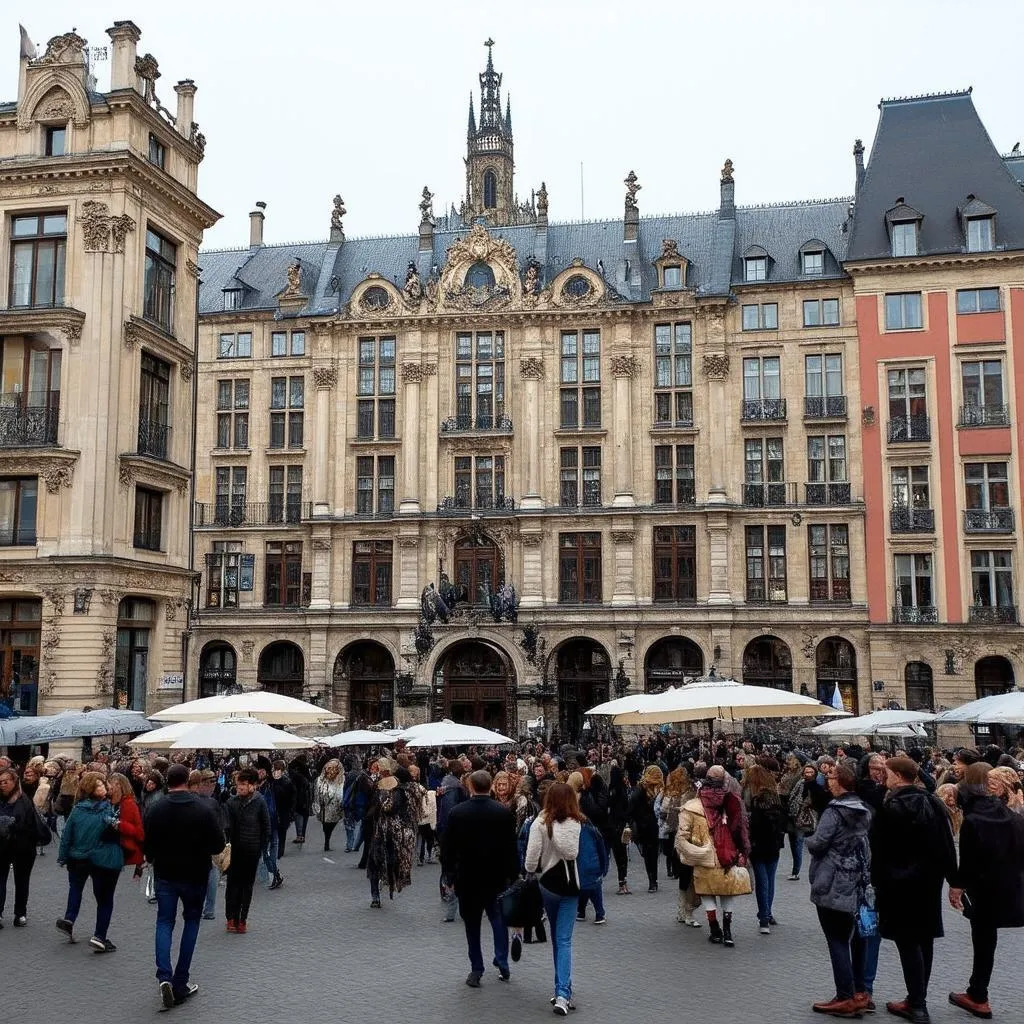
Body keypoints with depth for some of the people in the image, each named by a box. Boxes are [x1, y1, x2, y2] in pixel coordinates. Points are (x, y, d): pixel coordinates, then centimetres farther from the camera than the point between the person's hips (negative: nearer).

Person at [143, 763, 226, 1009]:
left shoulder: (155, 809, -9)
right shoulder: (204, 808, -13)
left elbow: (147, 846, -3)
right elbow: (218, 845, -10)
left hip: (165, 875, 1)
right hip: (195, 875, -1)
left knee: (164, 922, 10)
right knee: (191, 920, 14)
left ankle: (164, 976, -12)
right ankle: (180, 983, 12)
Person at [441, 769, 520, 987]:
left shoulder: (457, 812, -9)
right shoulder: (504, 812, -7)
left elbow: (448, 846, -3)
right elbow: (511, 846, -3)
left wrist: (448, 871, 8)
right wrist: (513, 874, 5)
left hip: (467, 876, -1)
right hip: (496, 875, 1)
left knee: (472, 924, 10)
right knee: (498, 918, 18)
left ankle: (476, 970, 11)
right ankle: (502, 962, 8)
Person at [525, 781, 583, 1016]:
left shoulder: (540, 823, -11)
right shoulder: (578, 824, -11)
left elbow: (532, 856, -13)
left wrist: (529, 874, 3)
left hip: (547, 884, 1)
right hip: (570, 885, -1)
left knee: (556, 938, 17)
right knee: (564, 940, 1)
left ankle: (562, 991, 23)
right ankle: (563, 994, -11)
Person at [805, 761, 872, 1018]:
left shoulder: (834, 811, -17)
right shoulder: (863, 810, 9)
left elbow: (818, 843, -20)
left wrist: (808, 841, 0)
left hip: (832, 885, -8)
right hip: (856, 882, 8)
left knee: (837, 940, -3)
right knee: (854, 937, 15)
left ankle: (846, 998, -3)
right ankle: (859, 991, 21)